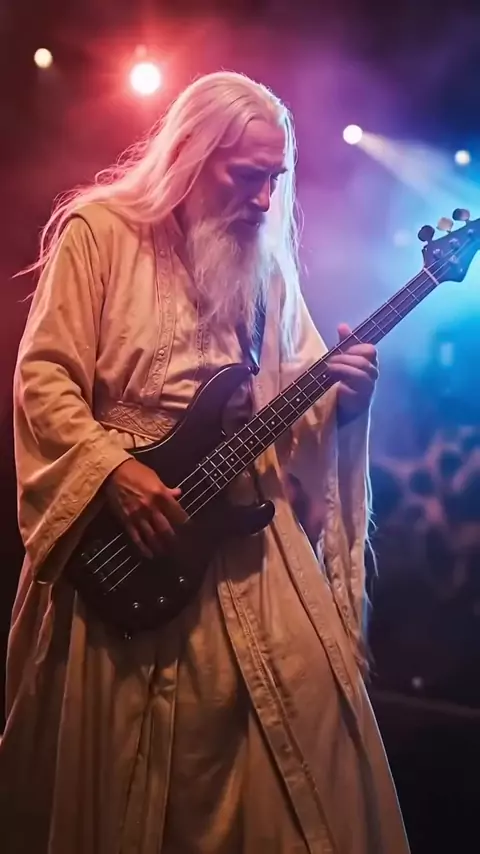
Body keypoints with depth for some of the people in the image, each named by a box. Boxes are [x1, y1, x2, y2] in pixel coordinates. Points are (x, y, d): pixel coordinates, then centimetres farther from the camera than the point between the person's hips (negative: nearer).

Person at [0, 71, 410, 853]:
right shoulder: (99, 230, -1)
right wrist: (115, 472, -19)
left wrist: (344, 399, -9)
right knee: (123, 759, 4)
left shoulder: (265, 261, 12)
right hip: (123, 522, -4)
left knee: (312, 706, -1)